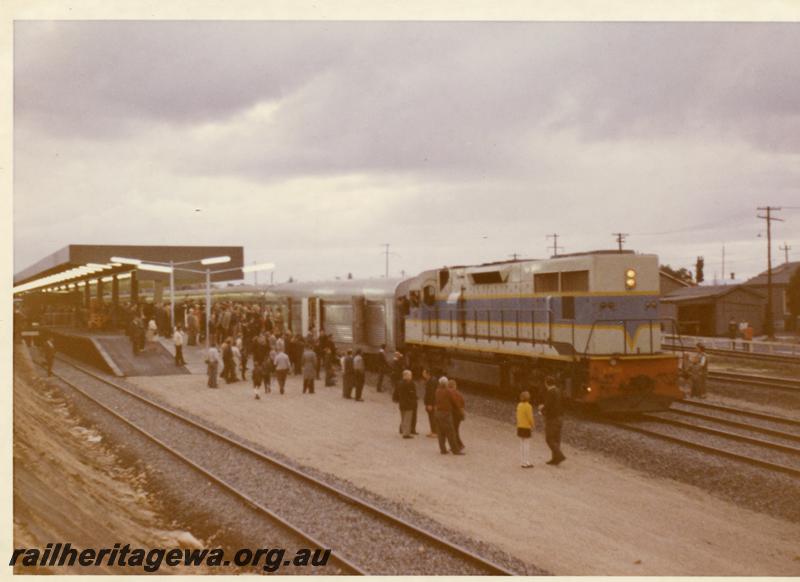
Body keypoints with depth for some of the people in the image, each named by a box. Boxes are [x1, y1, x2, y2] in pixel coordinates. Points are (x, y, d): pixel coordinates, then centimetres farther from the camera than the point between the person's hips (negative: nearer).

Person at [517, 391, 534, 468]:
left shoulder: (519, 405, 5)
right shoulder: (528, 406, -18)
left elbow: (518, 416, 10)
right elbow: (530, 417, -17)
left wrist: (518, 425, 15)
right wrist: (532, 425, -3)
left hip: (520, 427, 7)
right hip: (526, 428, -7)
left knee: (522, 444, 10)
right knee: (527, 445, -2)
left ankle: (524, 462, 16)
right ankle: (527, 463, 0)